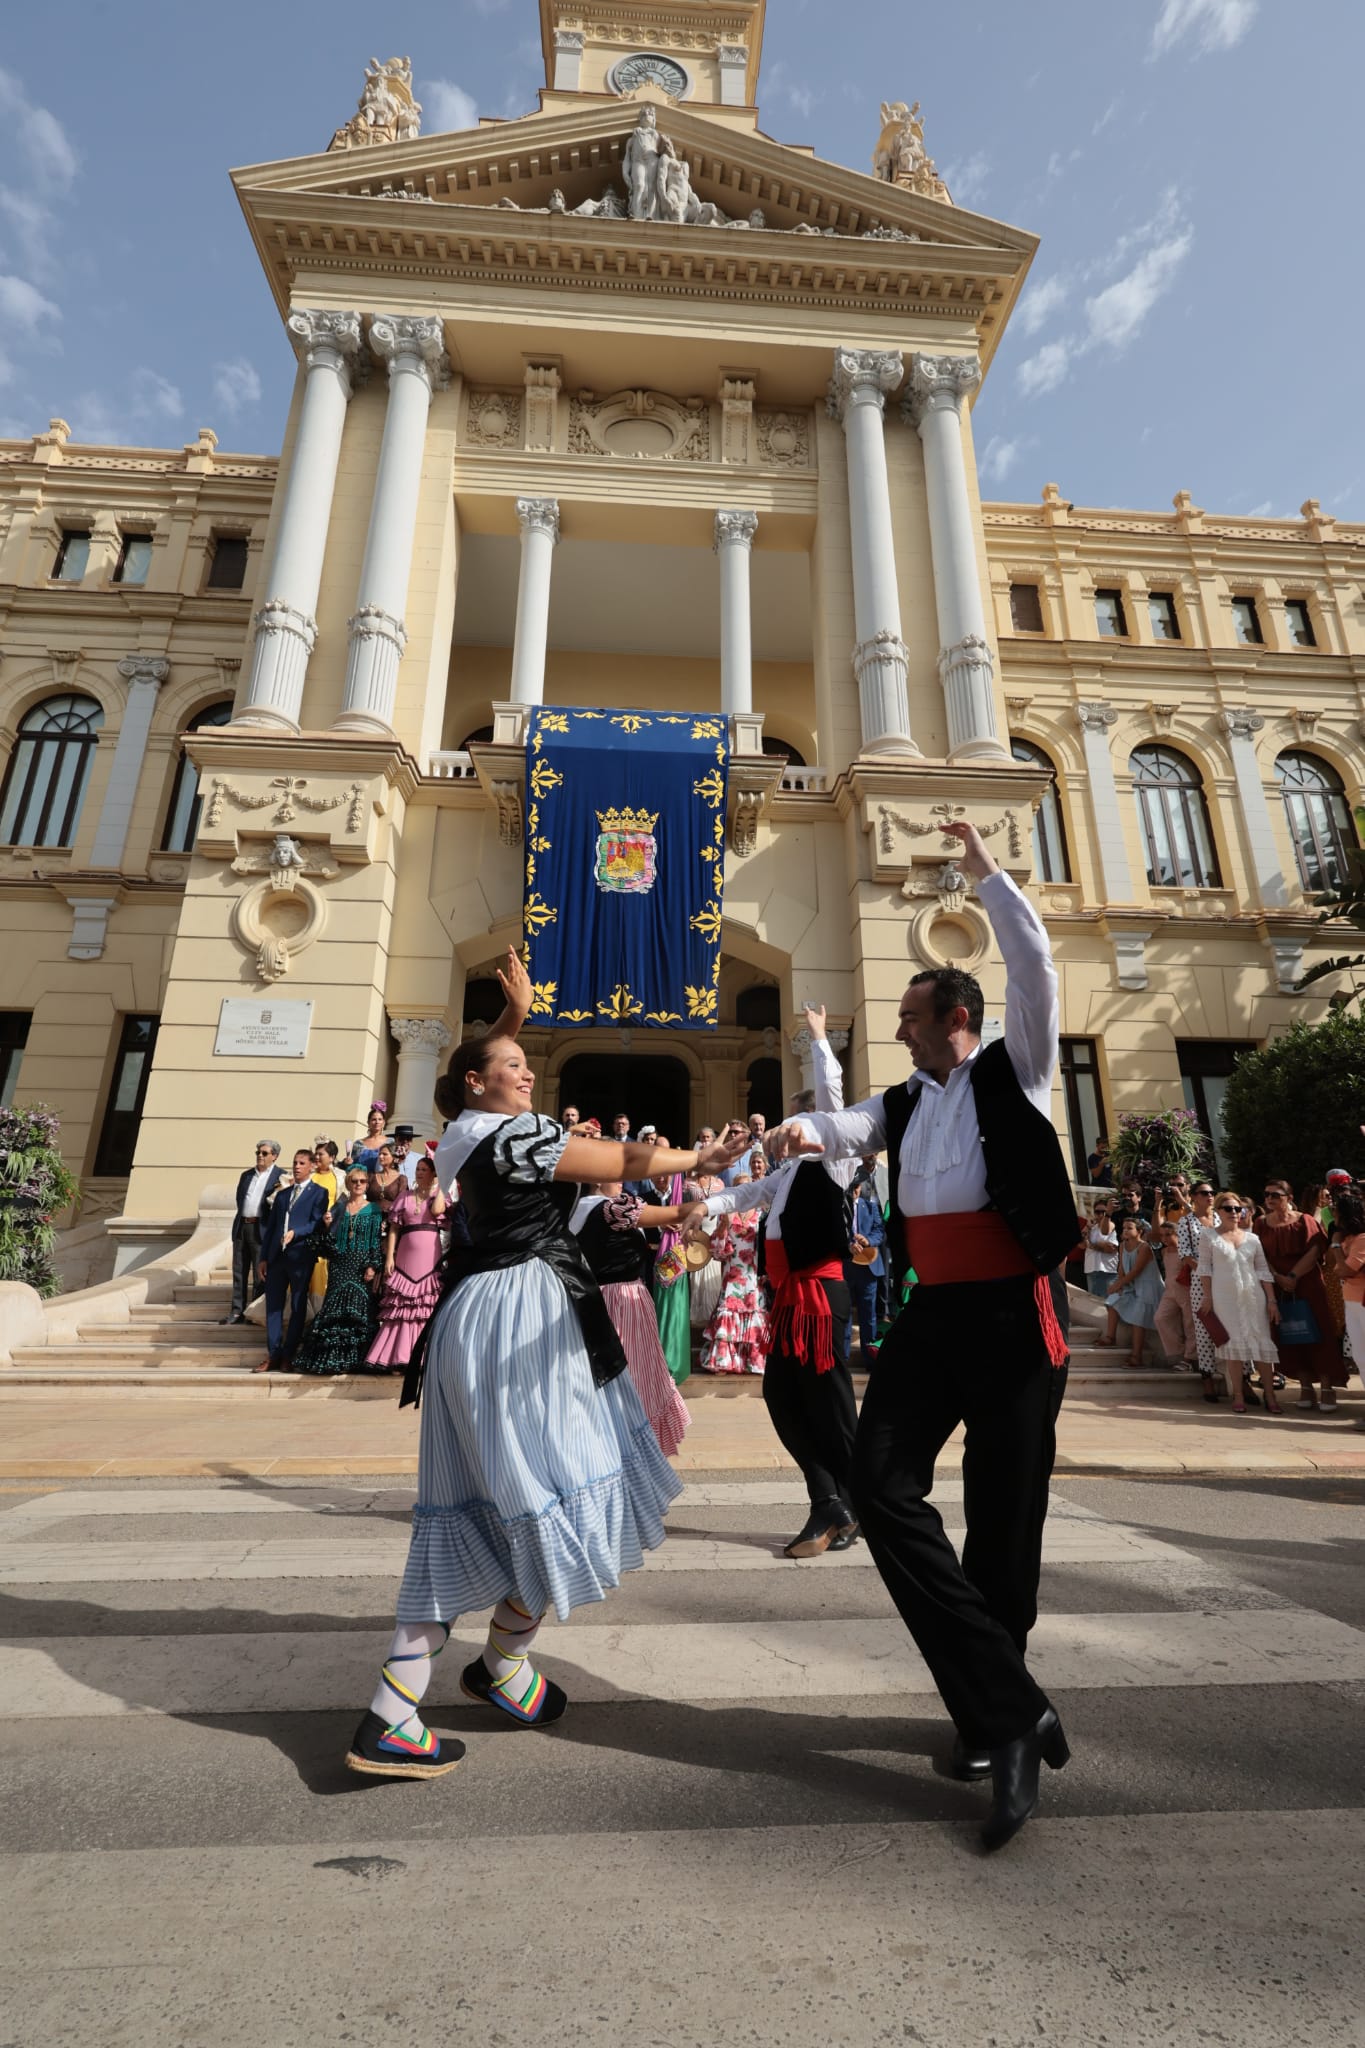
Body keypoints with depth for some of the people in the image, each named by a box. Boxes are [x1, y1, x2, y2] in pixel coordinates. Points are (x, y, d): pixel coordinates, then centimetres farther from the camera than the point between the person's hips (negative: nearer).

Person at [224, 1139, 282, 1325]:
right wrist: (242, 1218, 7)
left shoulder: (281, 1177, -3)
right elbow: (239, 1199, 18)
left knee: (260, 1275, 0)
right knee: (239, 1273, 10)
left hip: (261, 1230, -6)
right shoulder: (246, 1174, 16)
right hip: (241, 1227, 6)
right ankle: (237, 1311, 17)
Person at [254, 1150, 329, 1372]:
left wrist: (295, 1233, -24)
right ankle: (273, 1355, 12)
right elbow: (270, 1226, 16)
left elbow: (317, 1223, -9)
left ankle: (288, 1355, 10)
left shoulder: (318, 1193, 1)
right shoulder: (282, 1193, 18)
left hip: (301, 1256, -5)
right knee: (273, 1306, 5)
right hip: (276, 1256, 5)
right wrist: (263, 1257, 11)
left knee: (298, 1307, 2)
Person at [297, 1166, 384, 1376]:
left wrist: (373, 1266, -13)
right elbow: (328, 1242, 10)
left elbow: (377, 1241, -2)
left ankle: (354, 1358, 1)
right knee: (336, 1307, -5)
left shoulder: (373, 1210, 4)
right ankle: (334, 1358, 4)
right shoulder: (337, 1208, 11)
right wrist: (327, 1225, -10)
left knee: (359, 1308, -9)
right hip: (339, 1266, 2)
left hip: (362, 1266, -2)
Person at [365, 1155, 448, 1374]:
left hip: (429, 1255, -2)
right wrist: (389, 1257, -1)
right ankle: (399, 1357, 6)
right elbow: (394, 1228, 8)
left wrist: (441, 1184, -5)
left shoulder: (438, 1194, 8)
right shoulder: (405, 1195, 12)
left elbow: (436, 1210, -16)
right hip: (406, 1254, 2)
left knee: (428, 1306, -1)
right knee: (402, 1307, 1)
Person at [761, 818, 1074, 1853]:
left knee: (1004, 1516, 4)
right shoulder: (907, 1102, 17)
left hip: (1014, 1313, -5)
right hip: (931, 1315, 5)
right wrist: (803, 1129, -21)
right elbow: (849, 1129, 1)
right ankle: (1011, 1705, 1)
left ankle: (993, 1713, 28)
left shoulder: (1013, 1072, 3)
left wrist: (986, 869, -2)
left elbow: (1035, 965, -7)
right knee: (883, 1478, -9)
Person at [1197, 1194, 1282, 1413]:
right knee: (1233, 1343, 0)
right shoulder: (1209, 1237, 1)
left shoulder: (1252, 1238, 8)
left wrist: (1271, 1299, 2)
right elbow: (1205, 1267, 0)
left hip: (1253, 1296, 2)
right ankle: (1238, 1396, 7)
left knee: (1262, 1342, 1)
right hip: (1224, 1297, -2)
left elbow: (1263, 1270, 8)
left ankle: (1269, 1396, 9)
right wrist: (1208, 1296, -6)